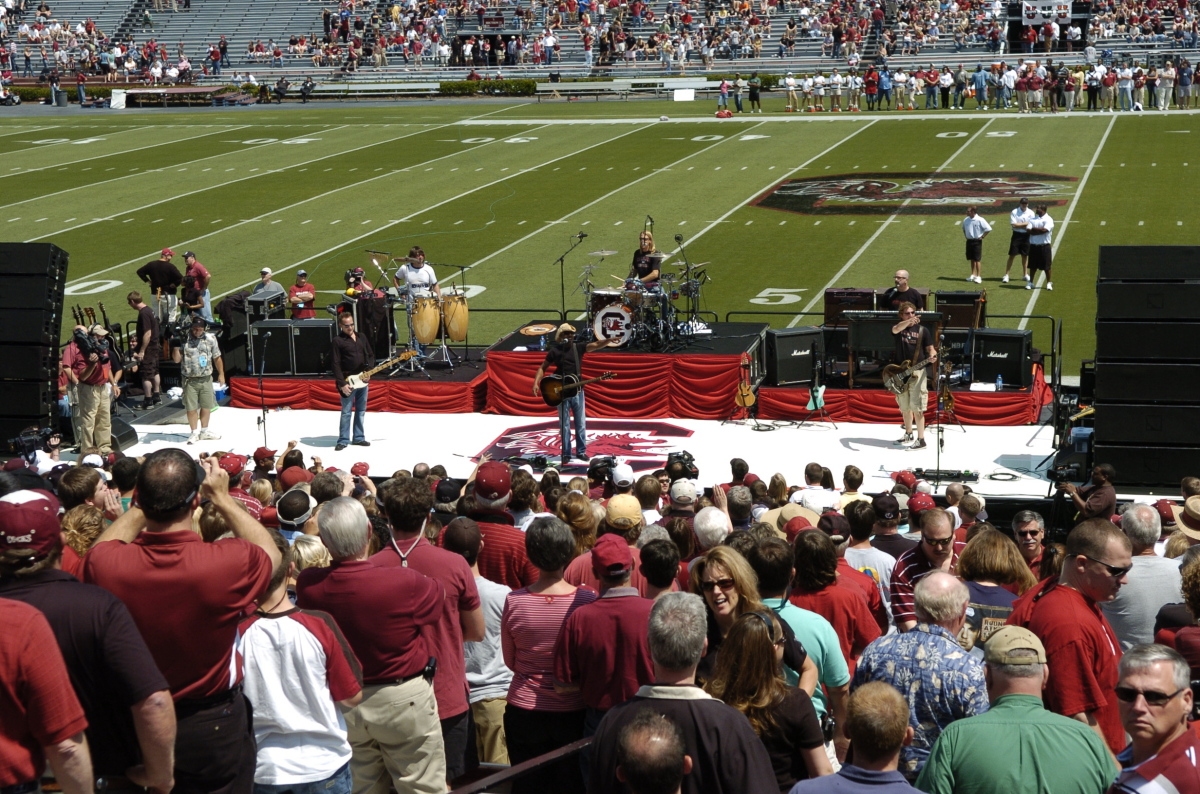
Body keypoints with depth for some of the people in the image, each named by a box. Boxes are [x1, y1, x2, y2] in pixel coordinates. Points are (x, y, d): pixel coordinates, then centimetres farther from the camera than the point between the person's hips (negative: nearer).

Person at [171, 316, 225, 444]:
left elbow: (217, 358, 11)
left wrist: (221, 374, 11)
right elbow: (177, 360, -5)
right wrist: (176, 347, -20)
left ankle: (204, 431, 24)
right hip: (190, 380, -2)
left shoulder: (210, 339, 1)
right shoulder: (184, 339, -6)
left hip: (206, 379, 2)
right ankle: (194, 432, 15)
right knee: (191, 408, 1)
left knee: (206, 406, 9)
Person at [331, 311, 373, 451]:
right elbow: (336, 364, -11)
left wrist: (368, 371, -3)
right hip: (348, 381, -5)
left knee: (361, 411, 10)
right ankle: (343, 440, 3)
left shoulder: (362, 337, 10)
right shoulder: (338, 340, -7)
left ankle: (358, 438, 19)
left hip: (363, 380, 5)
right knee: (346, 412, -3)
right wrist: (342, 384, -17)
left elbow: (371, 355, 15)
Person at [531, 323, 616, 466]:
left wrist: (609, 340, -30)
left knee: (581, 423, 6)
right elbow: (543, 368, 4)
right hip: (562, 391, -2)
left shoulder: (579, 347, 2)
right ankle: (566, 454, 9)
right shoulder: (555, 351, -1)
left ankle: (581, 451, 16)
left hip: (577, 390, 2)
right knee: (564, 424, 3)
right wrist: (536, 383, -9)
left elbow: (596, 345, -11)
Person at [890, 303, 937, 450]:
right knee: (904, 406, 14)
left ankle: (921, 440, -9)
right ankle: (908, 435, 30)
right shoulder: (898, 328, 5)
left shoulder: (923, 330, 3)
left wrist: (932, 356, -21)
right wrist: (909, 321, -38)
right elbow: (896, 329, -20)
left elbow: (930, 348, 4)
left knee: (916, 407, -10)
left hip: (918, 372, -3)